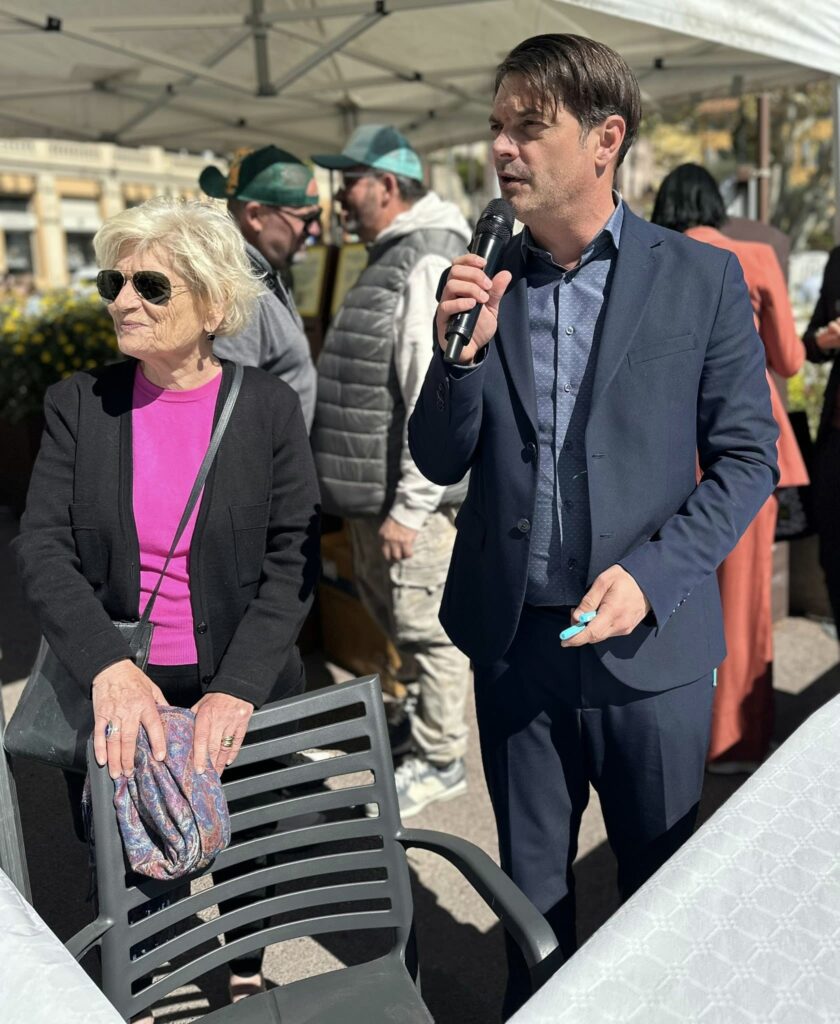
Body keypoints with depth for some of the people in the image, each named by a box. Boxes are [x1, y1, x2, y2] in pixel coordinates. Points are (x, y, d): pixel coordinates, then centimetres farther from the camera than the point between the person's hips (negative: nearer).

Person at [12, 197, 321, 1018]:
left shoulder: (267, 406, -7)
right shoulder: (78, 404, -4)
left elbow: (293, 561, -10)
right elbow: (42, 550, -10)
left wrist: (235, 690, -21)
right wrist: (109, 671, -25)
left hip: (244, 694, 0)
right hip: (119, 694, 1)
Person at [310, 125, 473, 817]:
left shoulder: (430, 264, -17)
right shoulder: (391, 256, 15)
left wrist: (408, 507, -22)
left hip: (409, 490, -10)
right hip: (372, 483, 10)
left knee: (426, 623, 3)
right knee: (382, 599, 23)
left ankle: (441, 761, 20)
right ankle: (438, 700, 43)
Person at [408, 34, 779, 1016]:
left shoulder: (702, 278, -5)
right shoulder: (482, 284, 2)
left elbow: (748, 459, -3)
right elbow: (440, 464, 3)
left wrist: (653, 574, -17)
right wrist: (461, 352, -15)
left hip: (649, 643, -2)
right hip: (514, 639, 3)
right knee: (531, 882, 20)